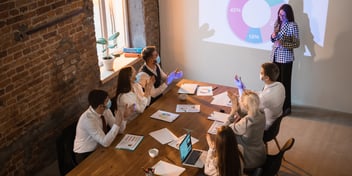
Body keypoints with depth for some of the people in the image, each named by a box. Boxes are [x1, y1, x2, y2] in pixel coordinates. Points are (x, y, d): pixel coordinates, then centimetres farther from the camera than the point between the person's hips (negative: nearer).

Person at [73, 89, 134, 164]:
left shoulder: (106, 110, -9)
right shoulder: (88, 119, -30)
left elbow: (119, 130, 0)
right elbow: (105, 143, -30)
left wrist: (124, 117, -17)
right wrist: (117, 123, -34)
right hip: (85, 155, -7)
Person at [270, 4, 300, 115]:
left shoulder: (293, 25, -12)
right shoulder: (277, 23, 7)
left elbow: (297, 44, -13)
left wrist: (283, 44, -26)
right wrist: (273, 36, -6)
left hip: (286, 58, -6)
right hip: (275, 56, 6)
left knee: (285, 82, 1)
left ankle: (286, 107, 12)